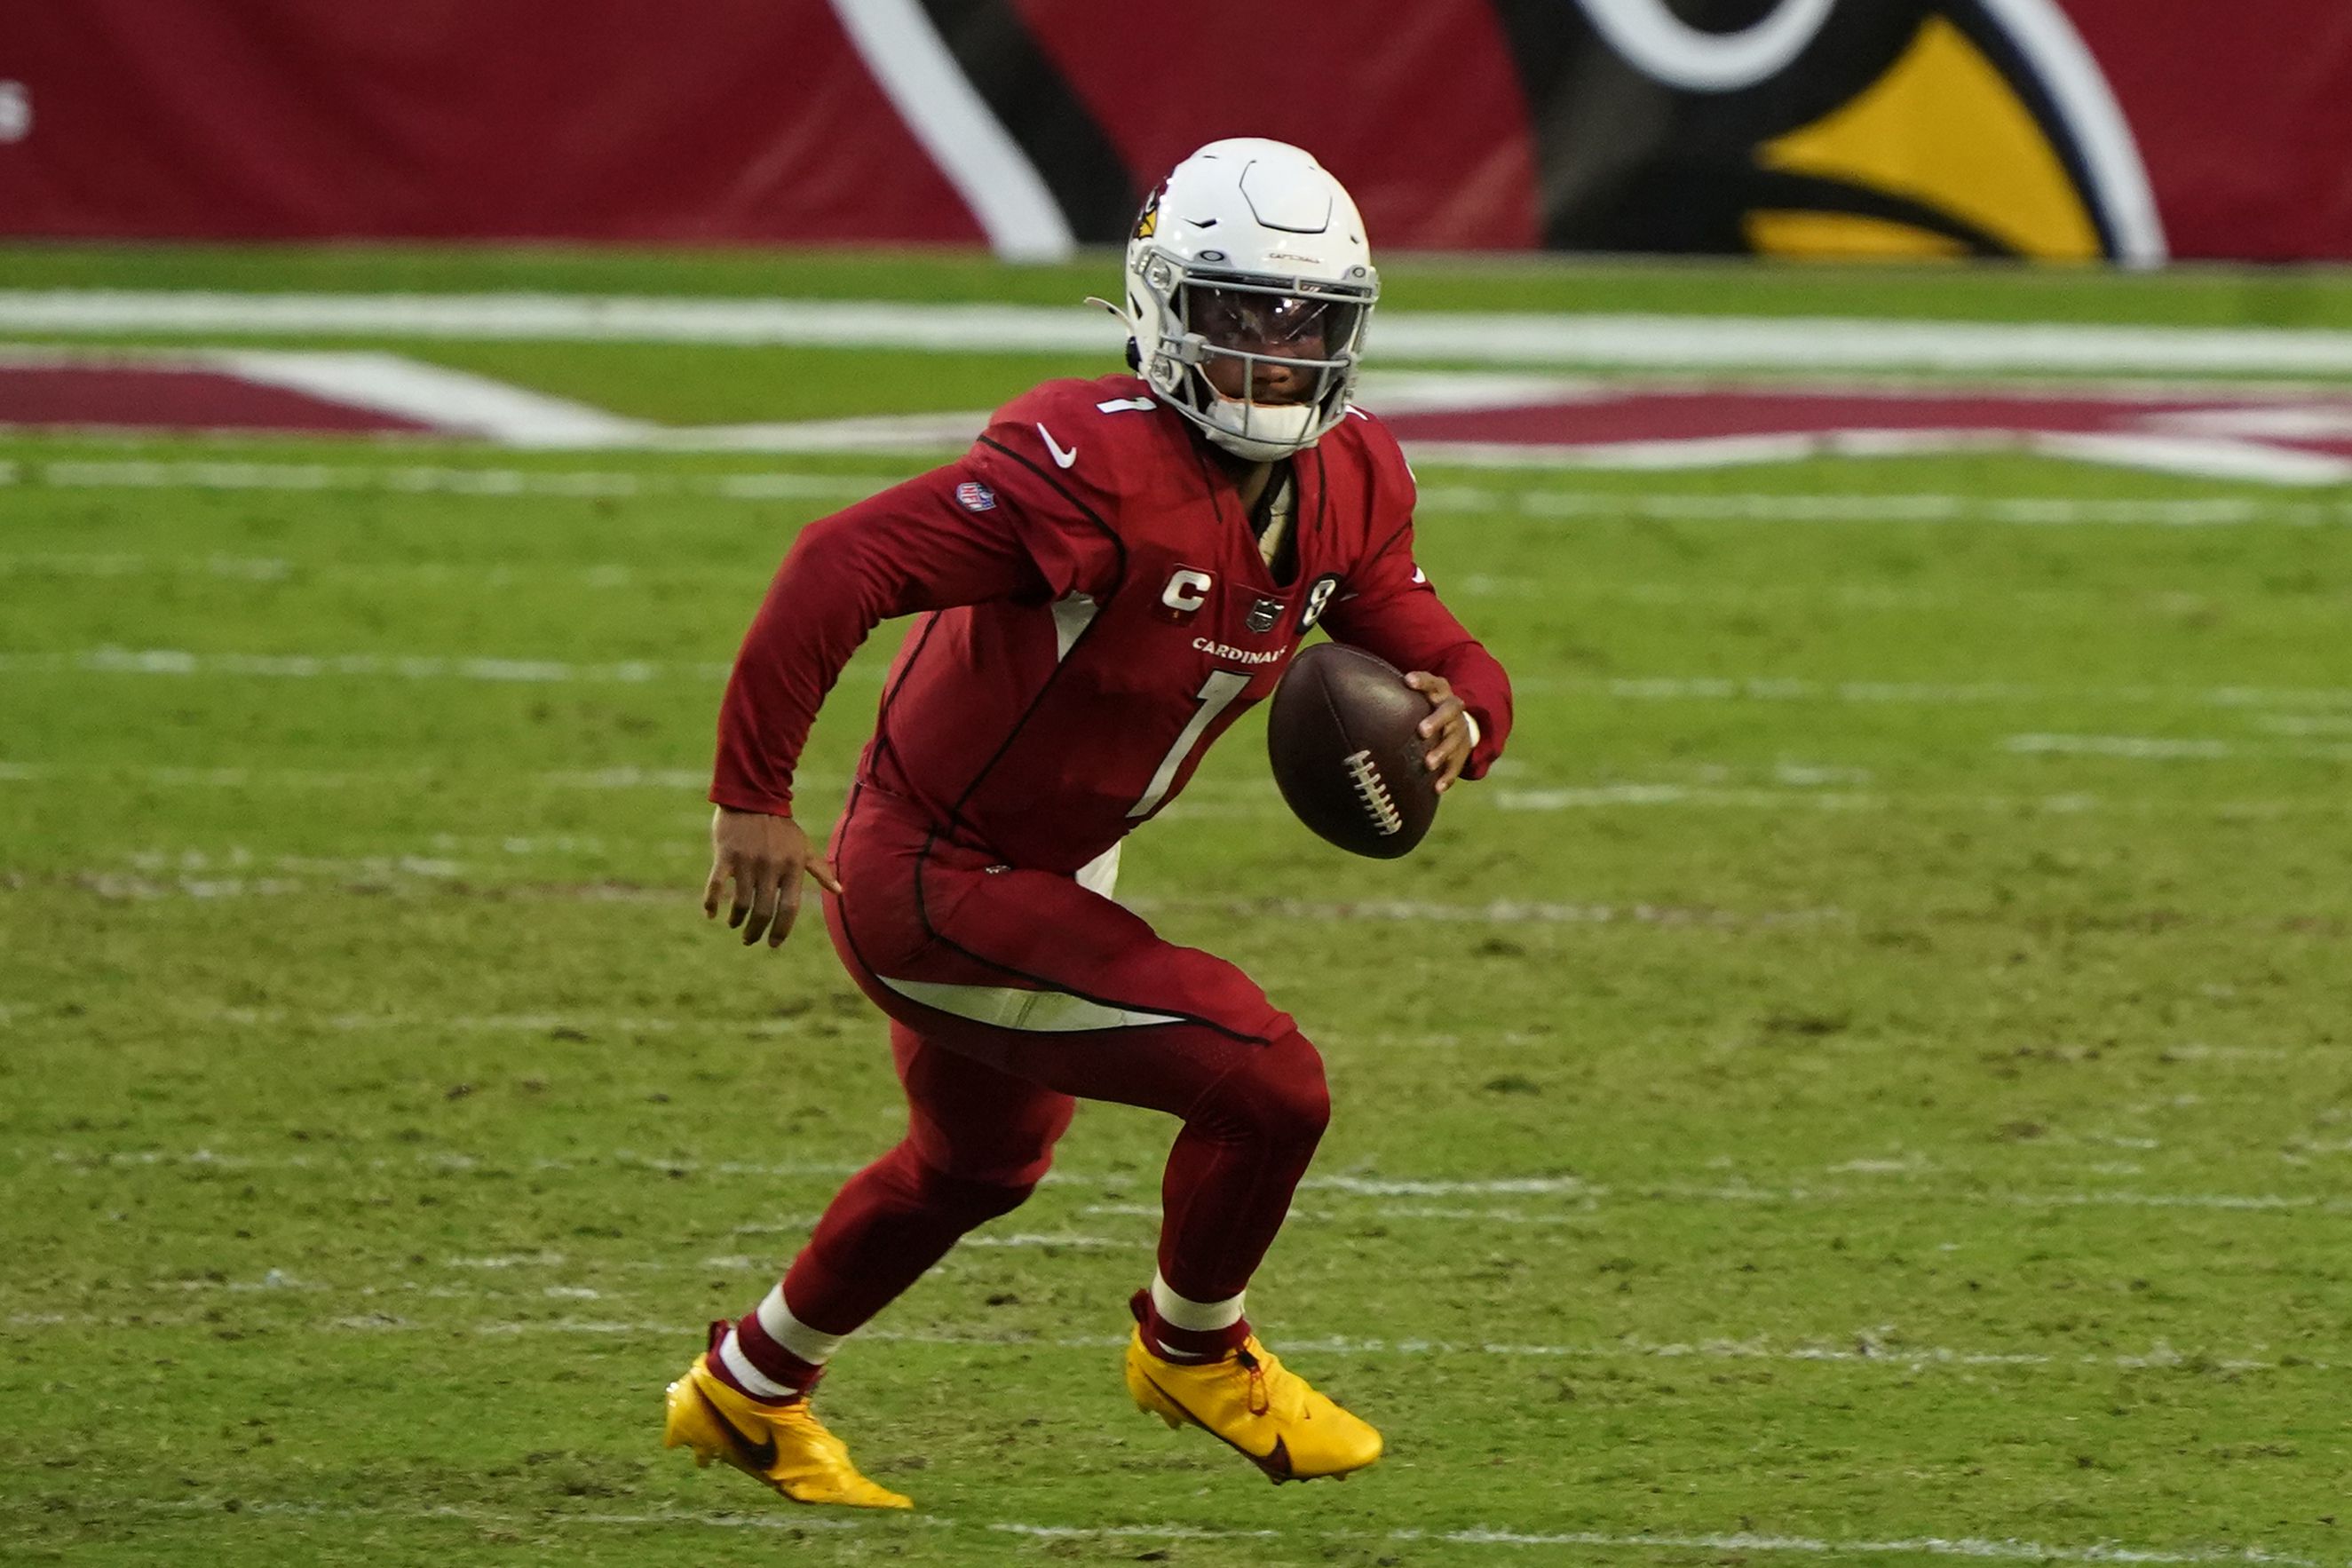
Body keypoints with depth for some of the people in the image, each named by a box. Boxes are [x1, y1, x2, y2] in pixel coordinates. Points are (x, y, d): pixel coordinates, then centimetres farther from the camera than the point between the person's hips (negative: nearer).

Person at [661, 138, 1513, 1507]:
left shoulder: (1347, 490, -5)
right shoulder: (1103, 469, -31)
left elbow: (1441, 657, 2)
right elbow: (845, 567, -36)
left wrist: (1456, 719, -24)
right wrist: (753, 801, -34)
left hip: (1047, 872, 10)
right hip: (936, 891, -10)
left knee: (981, 1165, 33)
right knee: (1270, 1084, -15)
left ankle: (748, 1391, 55)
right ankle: (1195, 1348, 15)